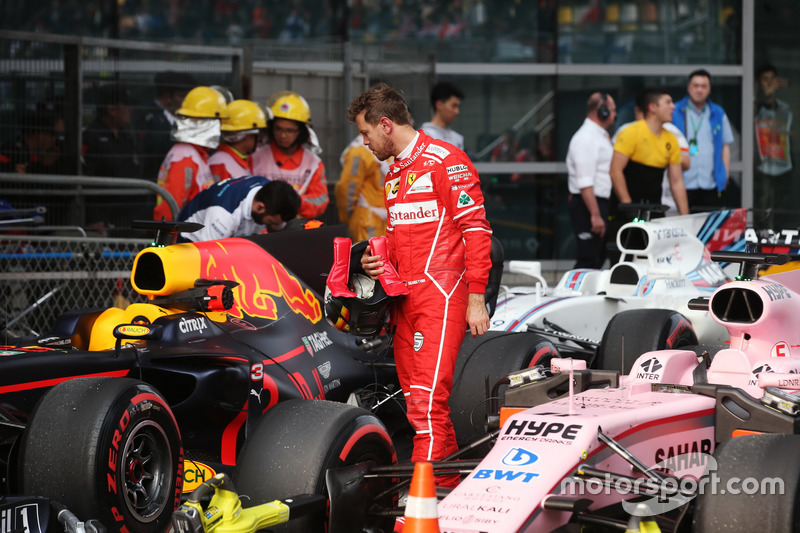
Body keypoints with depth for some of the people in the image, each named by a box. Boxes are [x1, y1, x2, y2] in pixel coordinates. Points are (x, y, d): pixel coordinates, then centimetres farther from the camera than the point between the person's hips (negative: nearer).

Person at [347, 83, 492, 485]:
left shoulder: (446, 161, -5)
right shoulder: (393, 176, 23)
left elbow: (476, 229, -10)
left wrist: (476, 298, -15)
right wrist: (379, 262, 12)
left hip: (441, 295, -9)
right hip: (405, 298, 9)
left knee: (427, 398, -16)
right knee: (414, 398, 5)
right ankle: (455, 484, 12)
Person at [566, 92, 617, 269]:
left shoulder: (601, 136, 18)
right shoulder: (585, 138, -15)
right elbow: (585, 183, -22)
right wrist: (595, 214, -26)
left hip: (600, 203, 11)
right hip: (587, 206, -11)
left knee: (598, 259, 13)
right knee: (587, 261, -12)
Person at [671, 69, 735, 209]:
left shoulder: (718, 114, 13)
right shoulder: (674, 113, 5)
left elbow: (726, 145, 17)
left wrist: (725, 175, 9)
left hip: (711, 186, 2)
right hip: (683, 185, -2)